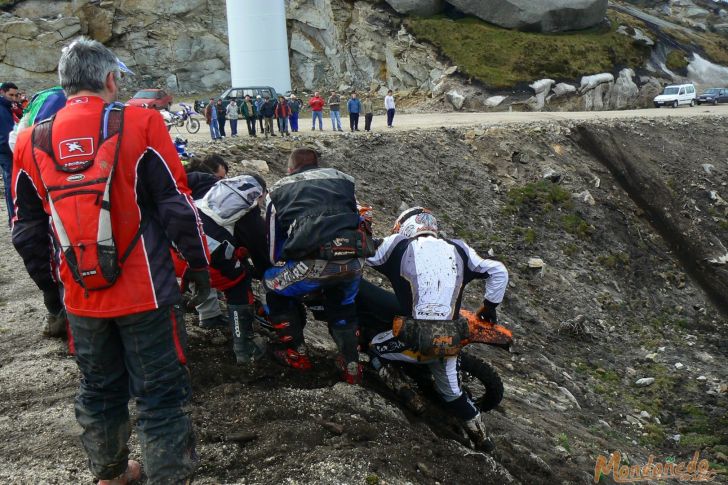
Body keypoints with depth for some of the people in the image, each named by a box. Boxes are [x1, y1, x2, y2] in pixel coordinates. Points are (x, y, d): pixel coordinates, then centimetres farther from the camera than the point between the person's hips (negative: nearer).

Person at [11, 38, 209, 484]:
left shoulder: (31, 143, 3)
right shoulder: (140, 124, -11)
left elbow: (27, 233, 9)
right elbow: (177, 205, -11)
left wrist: (49, 286, 22)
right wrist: (199, 263, 1)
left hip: (81, 297, 5)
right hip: (145, 293, -5)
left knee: (99, 390, 22)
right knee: (161, 395, 7)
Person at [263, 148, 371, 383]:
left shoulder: (278, 190, 24)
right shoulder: (343, 179, 29)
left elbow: (273, 240, 24)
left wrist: (277, 265, 43)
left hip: (311, 262, -3)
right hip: (353, 260, 3)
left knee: (274, 288, 28)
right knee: (342, 304, 35)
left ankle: (297, 354, 30)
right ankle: (351, 365, 29)